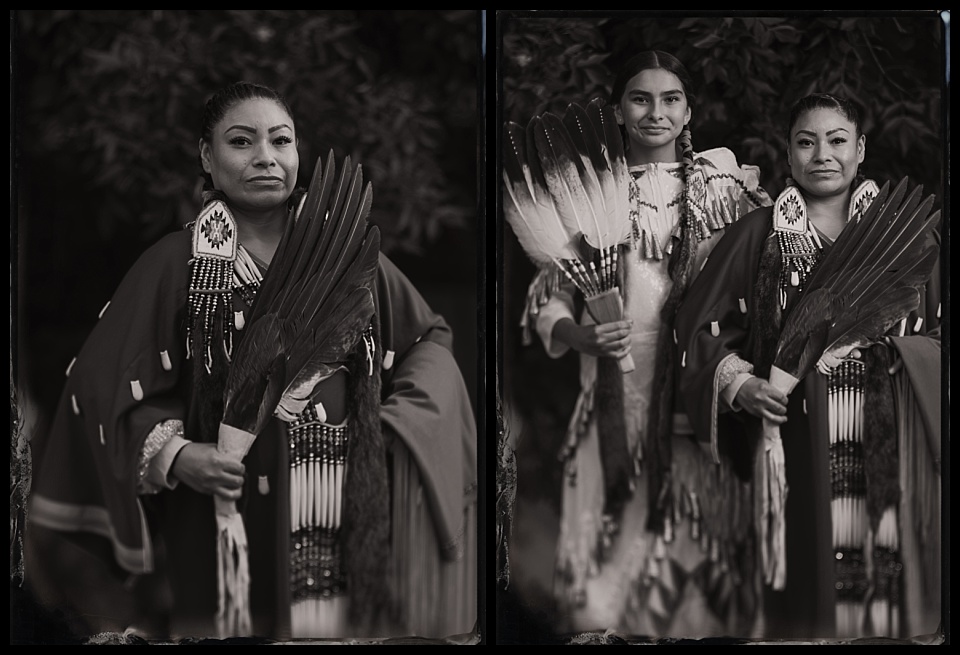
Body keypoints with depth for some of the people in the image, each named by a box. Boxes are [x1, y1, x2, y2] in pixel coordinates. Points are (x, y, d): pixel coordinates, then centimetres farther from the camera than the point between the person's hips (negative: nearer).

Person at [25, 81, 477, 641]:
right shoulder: (175, 265, 2)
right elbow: (104, 381, 2)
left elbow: (430, 338, 17)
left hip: (354, 527, 2)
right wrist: (172, 456, -14)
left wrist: (396, 422, 1)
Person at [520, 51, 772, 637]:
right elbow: (548, 304, 6)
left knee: (694, 572, 0)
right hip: (616, 407, 0)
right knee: (601, 592, -3)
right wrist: (583, 337, -13)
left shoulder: (725, 186, 7)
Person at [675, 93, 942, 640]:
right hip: (799, 445, -1)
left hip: (890, 446, 1)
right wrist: (740, 384, -11)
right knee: (807, 579, -1)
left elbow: (937, 328, 10)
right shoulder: (758, 236, 7)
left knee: (891, 576, 0)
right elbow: (704, 327, 6)